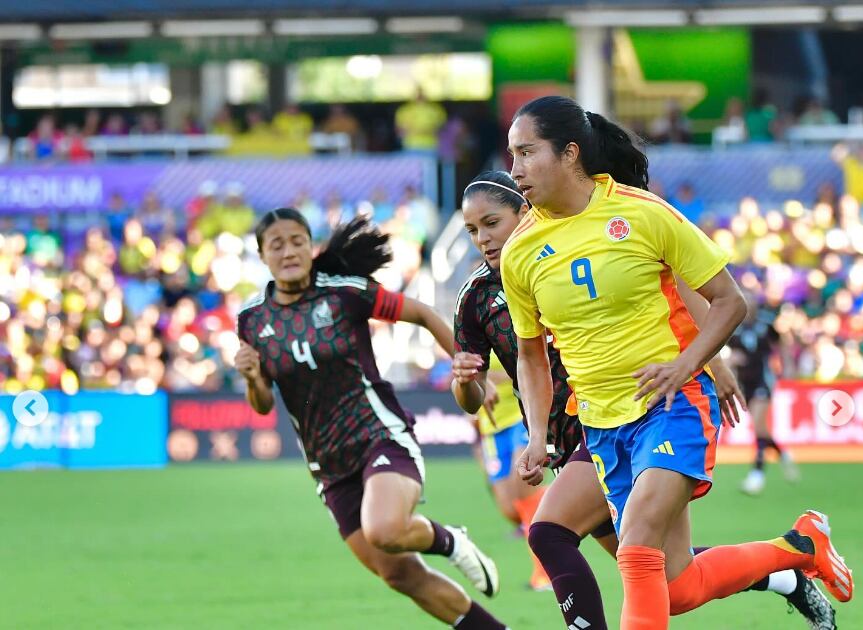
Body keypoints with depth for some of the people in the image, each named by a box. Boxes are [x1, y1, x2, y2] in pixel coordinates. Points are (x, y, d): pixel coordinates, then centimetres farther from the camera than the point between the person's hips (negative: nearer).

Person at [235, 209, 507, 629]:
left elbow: (423, 315, 2)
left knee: (384, 531, -32)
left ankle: (448, 541, 1)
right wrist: (252, 378, -12)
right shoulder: (252, 319, 3)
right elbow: (263, 405, 11)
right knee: (399, 575, 2)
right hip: (330, 465, 5)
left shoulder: (345, 293, -8)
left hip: (381, 436, -4)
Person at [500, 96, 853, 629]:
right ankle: (798, 547, 25)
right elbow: (532, 352, 15)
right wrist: (538, 437, 2)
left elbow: (730, 300, -4)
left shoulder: (643, 214, -11)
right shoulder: (520, 253, 1)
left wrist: (684, 365, -19)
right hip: (603, 423, 5)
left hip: (674, 404, -5)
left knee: (638, 551, -25)